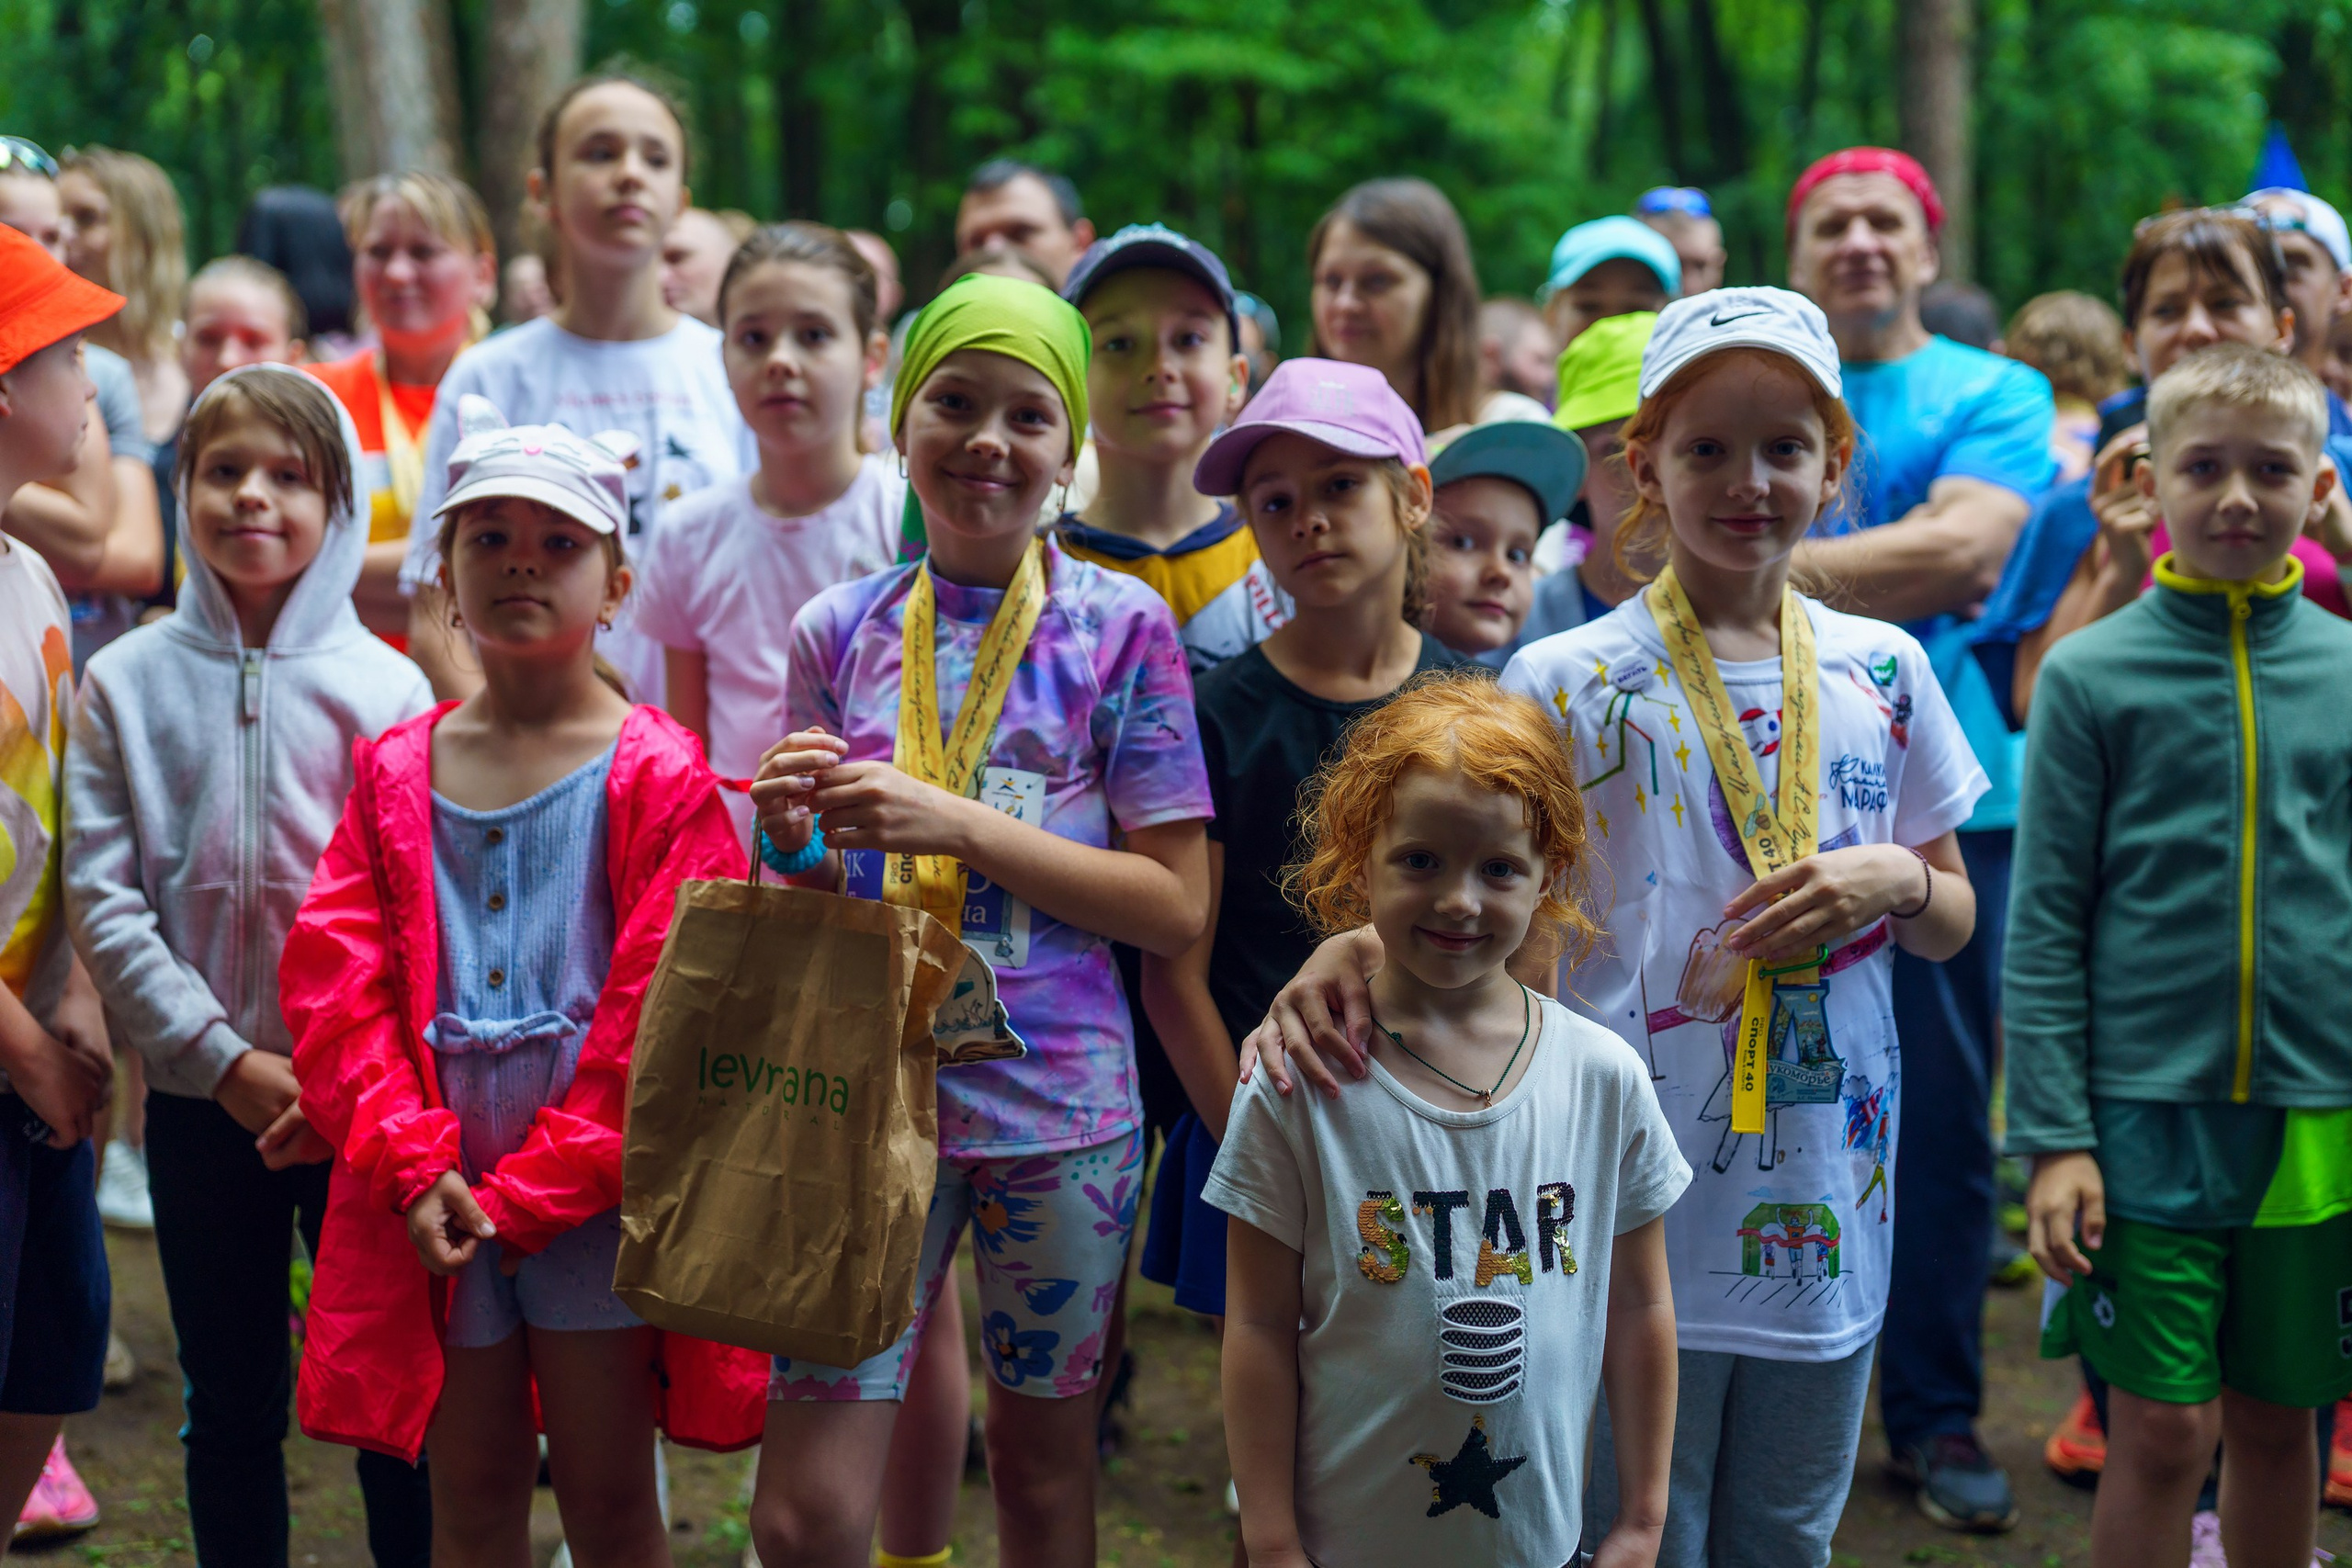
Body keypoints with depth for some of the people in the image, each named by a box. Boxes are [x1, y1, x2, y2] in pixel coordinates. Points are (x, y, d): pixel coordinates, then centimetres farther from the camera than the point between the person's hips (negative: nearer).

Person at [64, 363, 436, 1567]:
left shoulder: (386, 687, -1)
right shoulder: (126, 682, 1)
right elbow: (101, 899, -4)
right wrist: (227, 1062, -12)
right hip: (204, 1096, 1)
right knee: (232, 1401, 11)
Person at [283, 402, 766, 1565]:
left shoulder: (659, 776, -5)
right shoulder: (396, 771, 7)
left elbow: (665, 1009, -10)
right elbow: (332, 980, 3)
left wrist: (539, 1188, -12)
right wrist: (411, 1164, -10)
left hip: (594, 1192, -3)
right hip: (435, 1205, 3)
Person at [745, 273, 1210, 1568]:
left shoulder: (1121, 628, -2)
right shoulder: (838, 631, 5)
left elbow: (1174, 906, -8)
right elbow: (812, 911, 12)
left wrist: (958, 825, -16)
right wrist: (789, 838, -11)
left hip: (1058, 1105, -1)